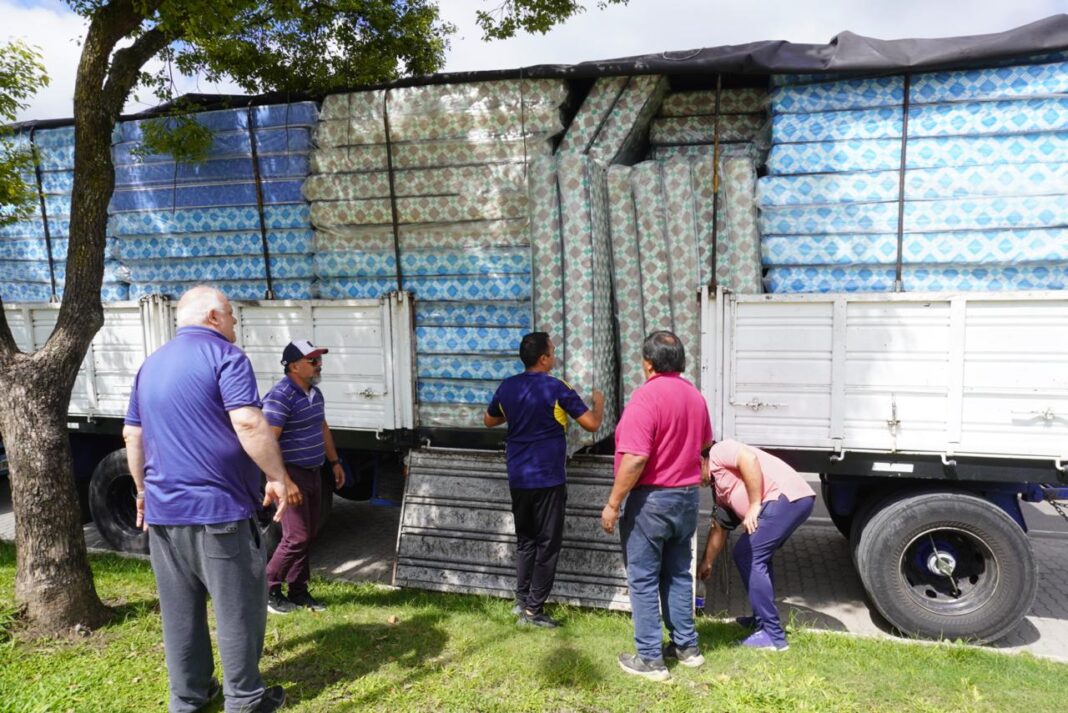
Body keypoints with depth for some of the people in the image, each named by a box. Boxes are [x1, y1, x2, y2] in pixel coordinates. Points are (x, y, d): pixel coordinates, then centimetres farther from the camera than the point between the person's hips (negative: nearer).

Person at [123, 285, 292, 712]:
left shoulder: (151, 364, 15)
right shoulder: (223, 356, -9)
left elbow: (132, 435, 19)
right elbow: (248, 424, -21)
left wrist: (144, 490, 26)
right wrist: (277, 477, -15)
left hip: (162, 508, 8)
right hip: (217, 507, -7)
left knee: (179, 610, 16)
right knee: (237, 607, 5)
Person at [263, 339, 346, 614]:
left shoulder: (315, 393, 9)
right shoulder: (280, 396, -19)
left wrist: (334, 462, 22)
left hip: (312, 472, 9)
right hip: (291, 474, -9)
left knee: (309, 534, 12)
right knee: (297, 537, -6)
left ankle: (298, 590, 24)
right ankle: (268, 589, 13)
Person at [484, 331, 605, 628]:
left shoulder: (507, 387, 3)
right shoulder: (556, 388, -14)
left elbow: (489, 420, 19)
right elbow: (592, 424, -10)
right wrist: (599, 402, 9)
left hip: (518, 478, 6)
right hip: (548, 478, -6)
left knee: (525, 540, 18)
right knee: (547, 543, 4)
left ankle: (522, 600, 22)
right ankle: (533, 609, 8)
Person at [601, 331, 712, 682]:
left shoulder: (647, 396, -19)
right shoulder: (695, 396, 6)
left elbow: (635, 459, -26)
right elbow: (705, 444, 24)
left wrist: (613, 504, -17)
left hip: (652, 499, -8)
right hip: (687, 497, 8)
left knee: (644, 580, 3)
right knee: (678, 575, 19)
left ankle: (650, 659, 10)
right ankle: (687, 646, 28)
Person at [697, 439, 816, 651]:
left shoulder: (717, 453, 3)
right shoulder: (720, 488, 29)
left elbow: (749, 459, -17)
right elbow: (719, 527, 36)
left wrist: (754, 505, -13)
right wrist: (706, 563, 43)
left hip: (787, 497, -10)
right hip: (789, 501, 10)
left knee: (750, 557, -7)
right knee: (745, 554, 19)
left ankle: (773, 636, -3)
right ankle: (761, 619, 28)